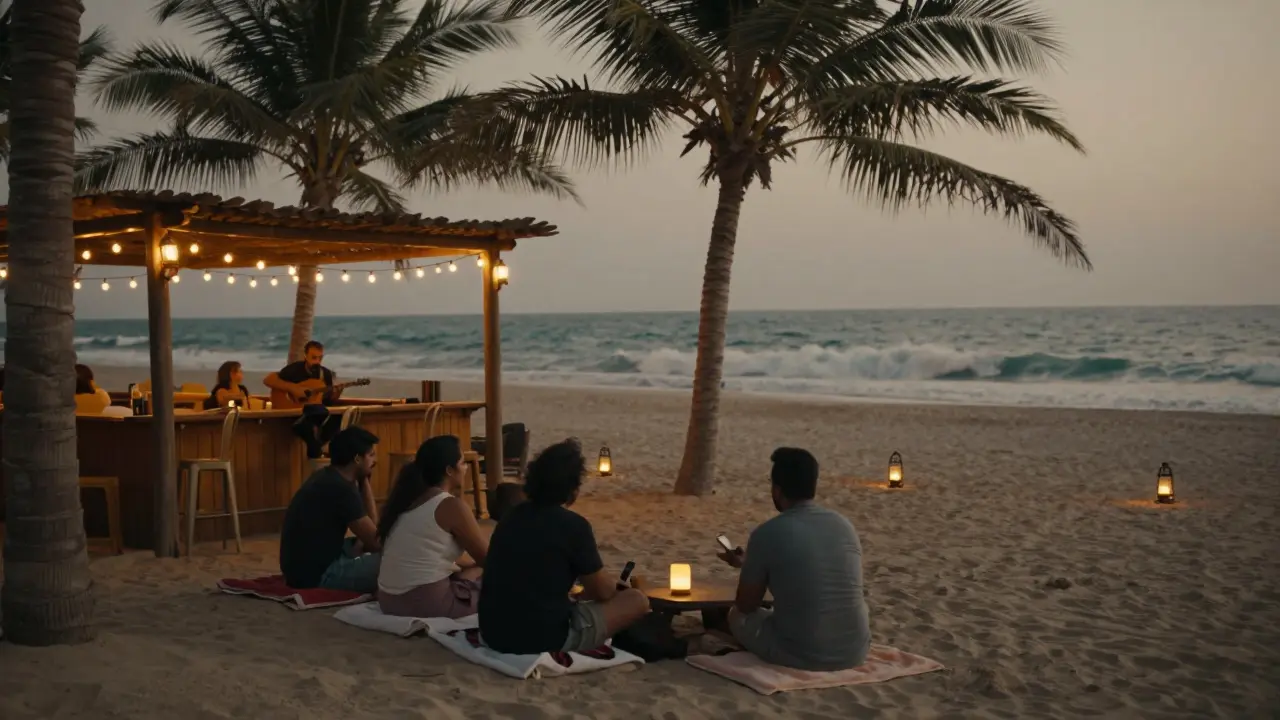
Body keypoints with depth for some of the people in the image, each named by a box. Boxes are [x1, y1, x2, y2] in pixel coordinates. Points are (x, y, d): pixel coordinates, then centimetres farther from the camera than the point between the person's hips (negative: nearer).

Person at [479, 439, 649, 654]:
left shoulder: (512, 516, 8)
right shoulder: (574, 525, -13)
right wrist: (613, 583, 24)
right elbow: (602, 592, 0)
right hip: (543, 639, -8)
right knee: (637, 600, 7)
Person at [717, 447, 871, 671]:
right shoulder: (845, 525, 5)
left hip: (798, 655, -4)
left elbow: (746, 605, 3)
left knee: (736, 615, 23)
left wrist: (746, 566, 24)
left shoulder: (766, 533, -9)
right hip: (854, 652, 4)